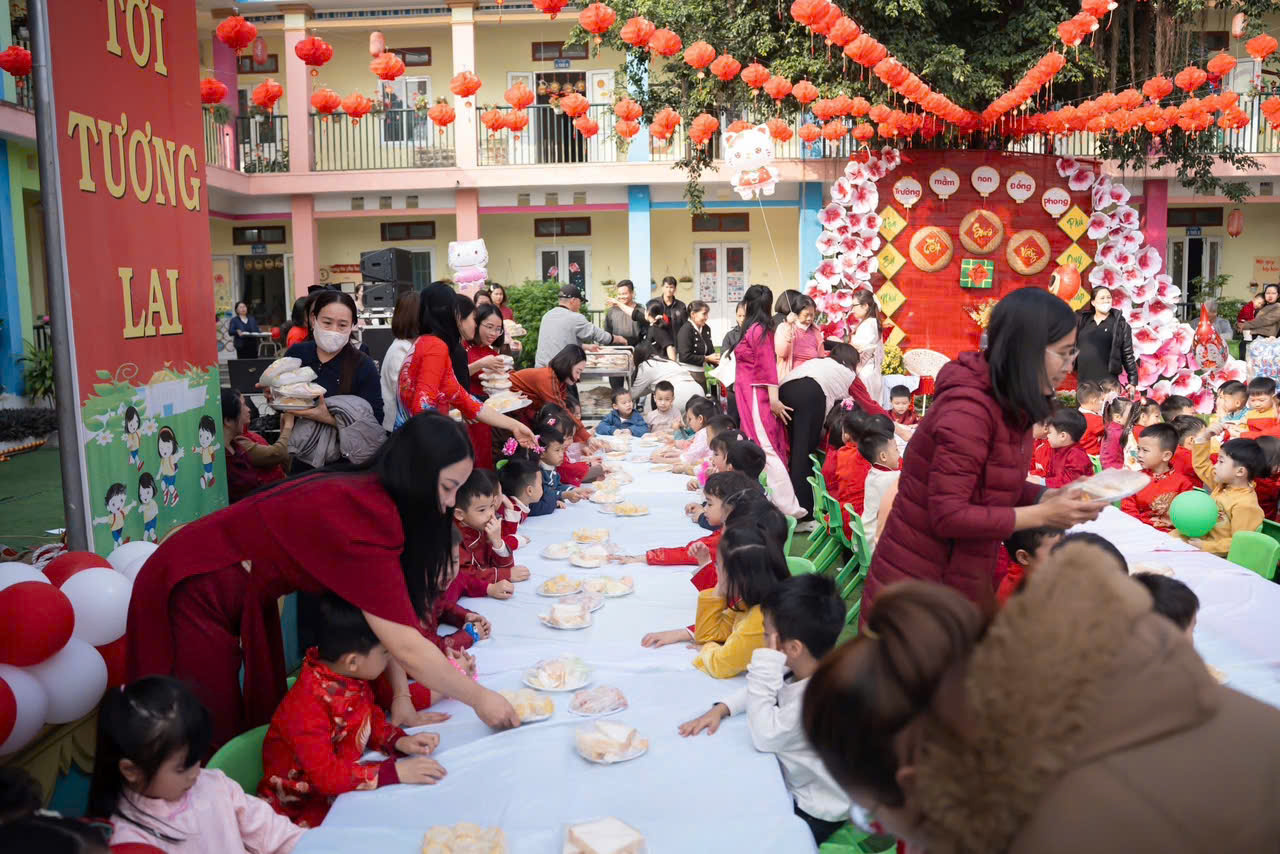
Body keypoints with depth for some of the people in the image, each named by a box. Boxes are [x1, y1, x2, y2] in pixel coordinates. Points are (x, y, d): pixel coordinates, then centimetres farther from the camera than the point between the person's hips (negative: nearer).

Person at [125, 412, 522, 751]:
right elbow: (404, 644, -32)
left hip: (247, 594, 8)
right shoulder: (362, 517, -33)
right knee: (211, 739, 3)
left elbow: (387, 616, -3)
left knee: (262, 721, 13)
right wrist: (479, 698, -21)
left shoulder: (370, 494, -6)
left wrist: (400, 694, -10)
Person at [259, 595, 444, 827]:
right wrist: (395, 771, -35)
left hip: (341, 790, 8)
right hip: (301, 808, -7)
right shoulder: (307, 705, -29)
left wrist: (399, 741, -9)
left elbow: (372, 719, 11)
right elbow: (325, 775, -31)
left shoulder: (353, 679, -5)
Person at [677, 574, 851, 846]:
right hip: (790, 779, 7)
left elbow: (765, 736, -28)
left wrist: (766, 664, -31)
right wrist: (720, 710, -5)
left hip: (814, 812, -7)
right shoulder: (801, 669, -8)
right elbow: (759, 692, 10)